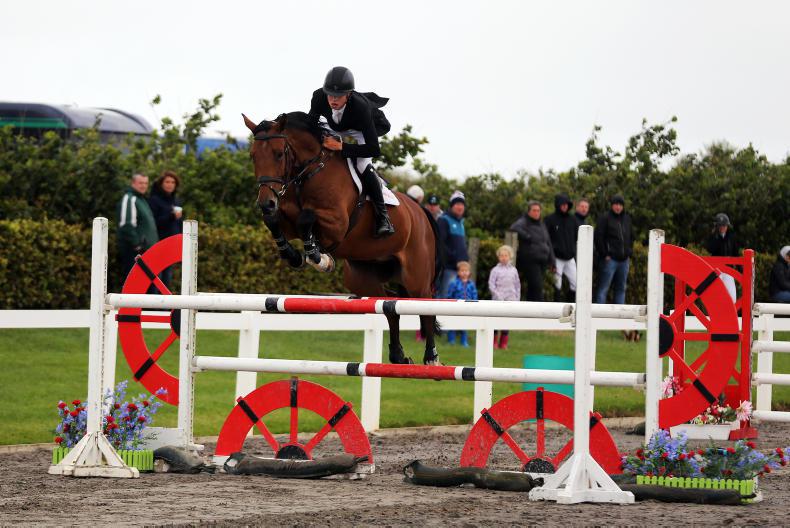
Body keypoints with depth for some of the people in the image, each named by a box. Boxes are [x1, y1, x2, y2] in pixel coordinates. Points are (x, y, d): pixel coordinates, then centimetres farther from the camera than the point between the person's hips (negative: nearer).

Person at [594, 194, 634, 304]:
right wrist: (604, 254, -12)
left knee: (621, 288, 9)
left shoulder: (627, 219, 14)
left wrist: (629, 253, 12)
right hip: (610, 259, -6)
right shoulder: (605, 219, -5)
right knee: (603, 288, -7)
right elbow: (598, 237, -8)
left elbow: (631, 237, 23)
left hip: (624, 259, 6)